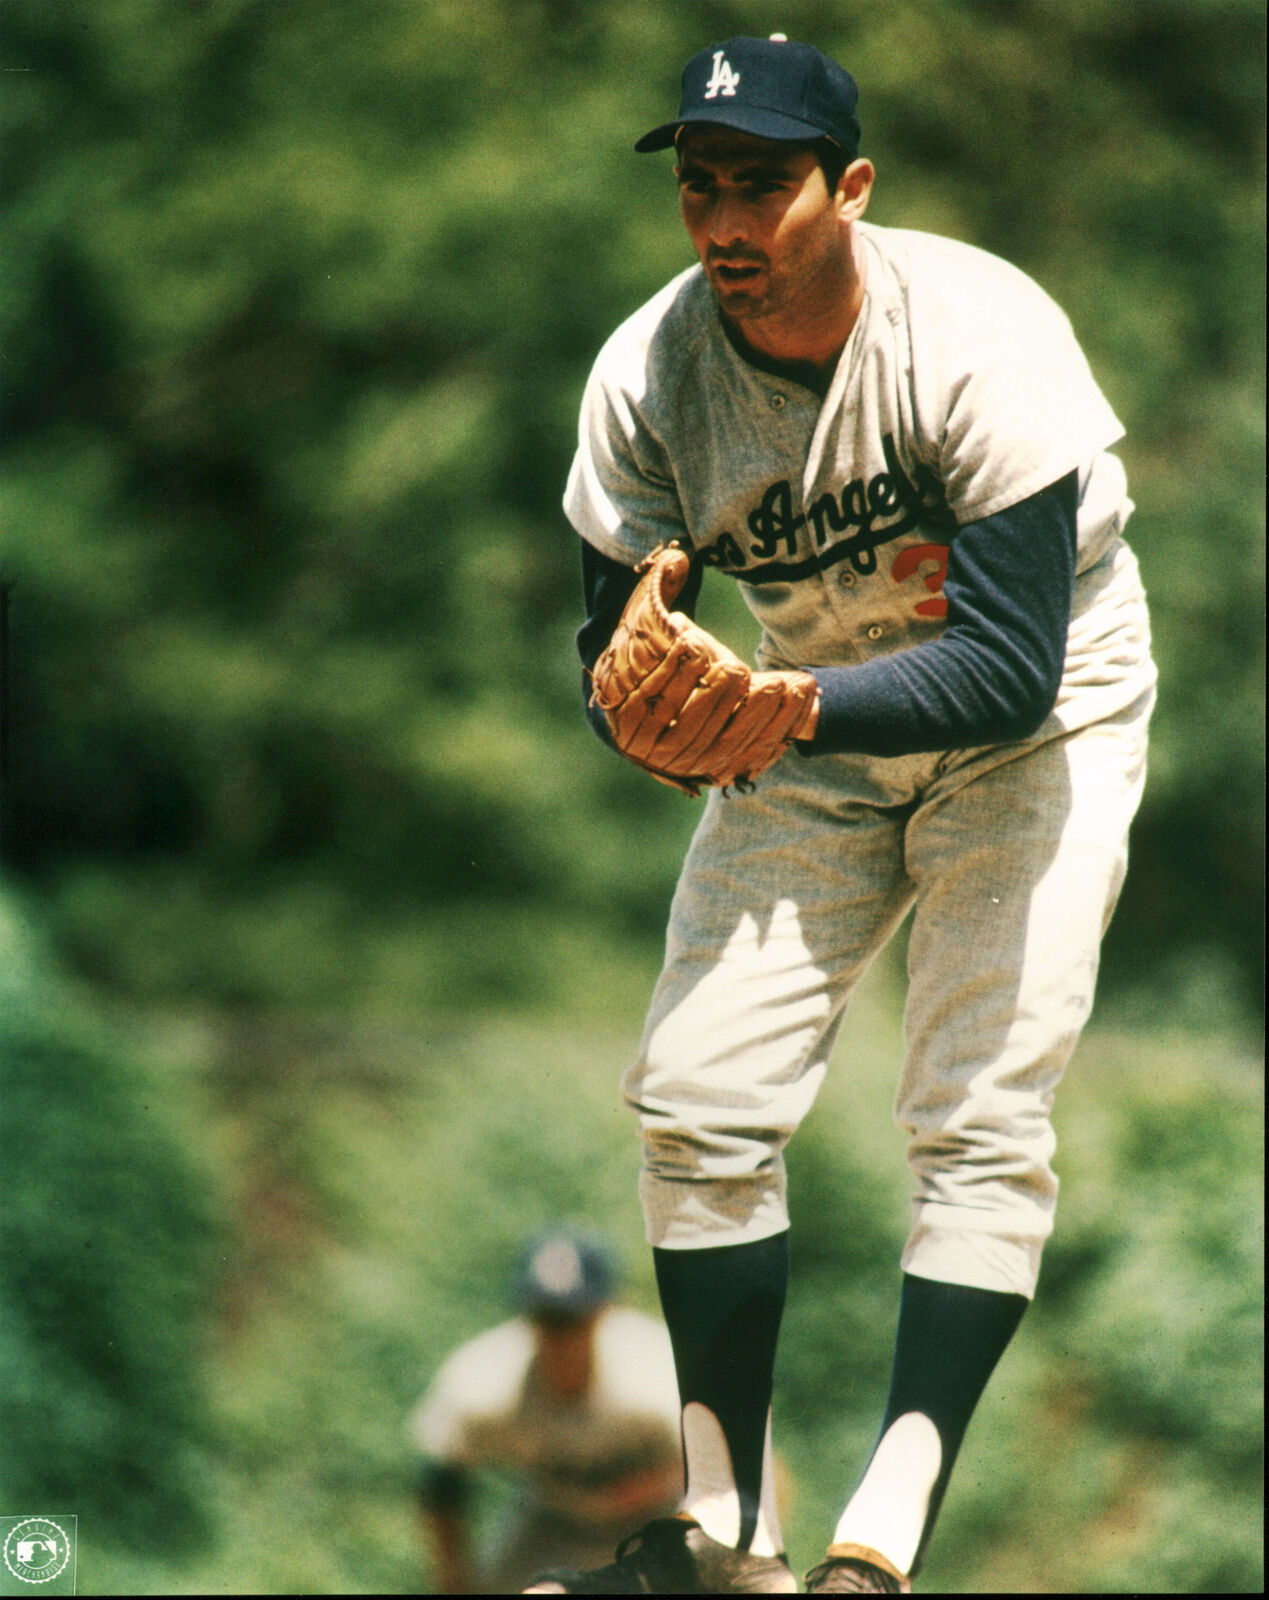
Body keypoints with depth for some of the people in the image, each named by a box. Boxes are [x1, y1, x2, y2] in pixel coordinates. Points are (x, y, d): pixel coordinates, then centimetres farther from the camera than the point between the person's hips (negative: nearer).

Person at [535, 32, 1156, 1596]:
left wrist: (792, 704, -47)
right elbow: (620, 636, -11)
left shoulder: (981, 338, -31)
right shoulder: (646, 372, -17)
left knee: (978, 1118, -16)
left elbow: (1013, 667, -34)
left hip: (1043, 715, -4)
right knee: (695, 1103, -3)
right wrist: (652, 722, -35)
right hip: (818, 722, 4)